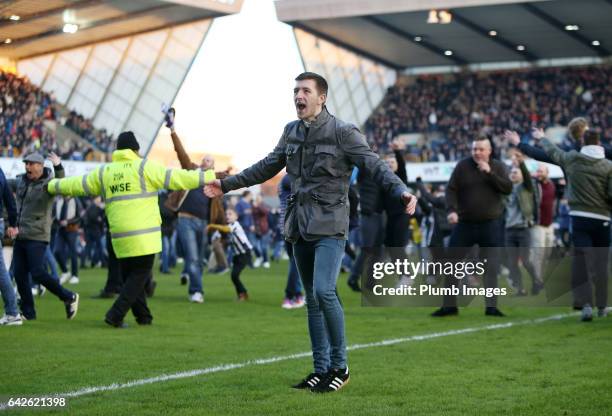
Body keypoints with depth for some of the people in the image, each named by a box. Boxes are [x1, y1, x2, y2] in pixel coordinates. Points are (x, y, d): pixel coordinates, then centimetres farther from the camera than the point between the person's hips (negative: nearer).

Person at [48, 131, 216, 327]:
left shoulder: (104, 172, 11)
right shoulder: (145, 167, -3)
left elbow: (77, 184, 19)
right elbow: (175, 178, -9)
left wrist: (52, 185, 36)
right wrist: (210, 176, -7)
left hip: (120, 237, 5)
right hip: (144, 237, -5)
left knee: (129, 277, 16)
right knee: (139, 276, 2)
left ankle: (143, 316, 17)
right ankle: (115, 315, -8)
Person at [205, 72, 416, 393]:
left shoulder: (342, 132, -8)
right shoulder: (291, 132, 11)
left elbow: (375, 166, -16)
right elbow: (267, 167, 23)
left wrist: (401, 191, -33)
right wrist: (228, 184, 26)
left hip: (330, 226, -7)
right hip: (300, 227, 7)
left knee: (324, 292, -19)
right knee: (312, 300, 10)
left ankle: (339, 367, -6)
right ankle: (321, 370, 17)